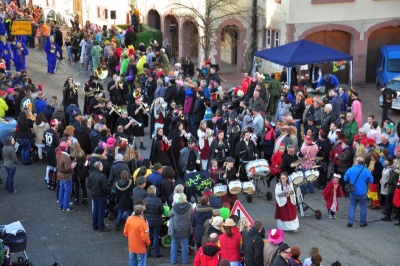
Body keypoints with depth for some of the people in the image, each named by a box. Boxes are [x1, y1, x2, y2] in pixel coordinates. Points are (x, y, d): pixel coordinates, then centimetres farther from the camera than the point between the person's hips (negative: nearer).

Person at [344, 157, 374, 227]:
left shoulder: (350, 170, -9)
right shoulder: (366, 171, -13)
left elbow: (345, 179, 2)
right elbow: (371, 181, -2)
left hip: (353, 192, 1)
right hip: (362, 192, -1)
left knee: (352, 206, 15)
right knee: (363, 206, 13)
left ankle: (350, 221, 9)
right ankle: (362, 222, 20)